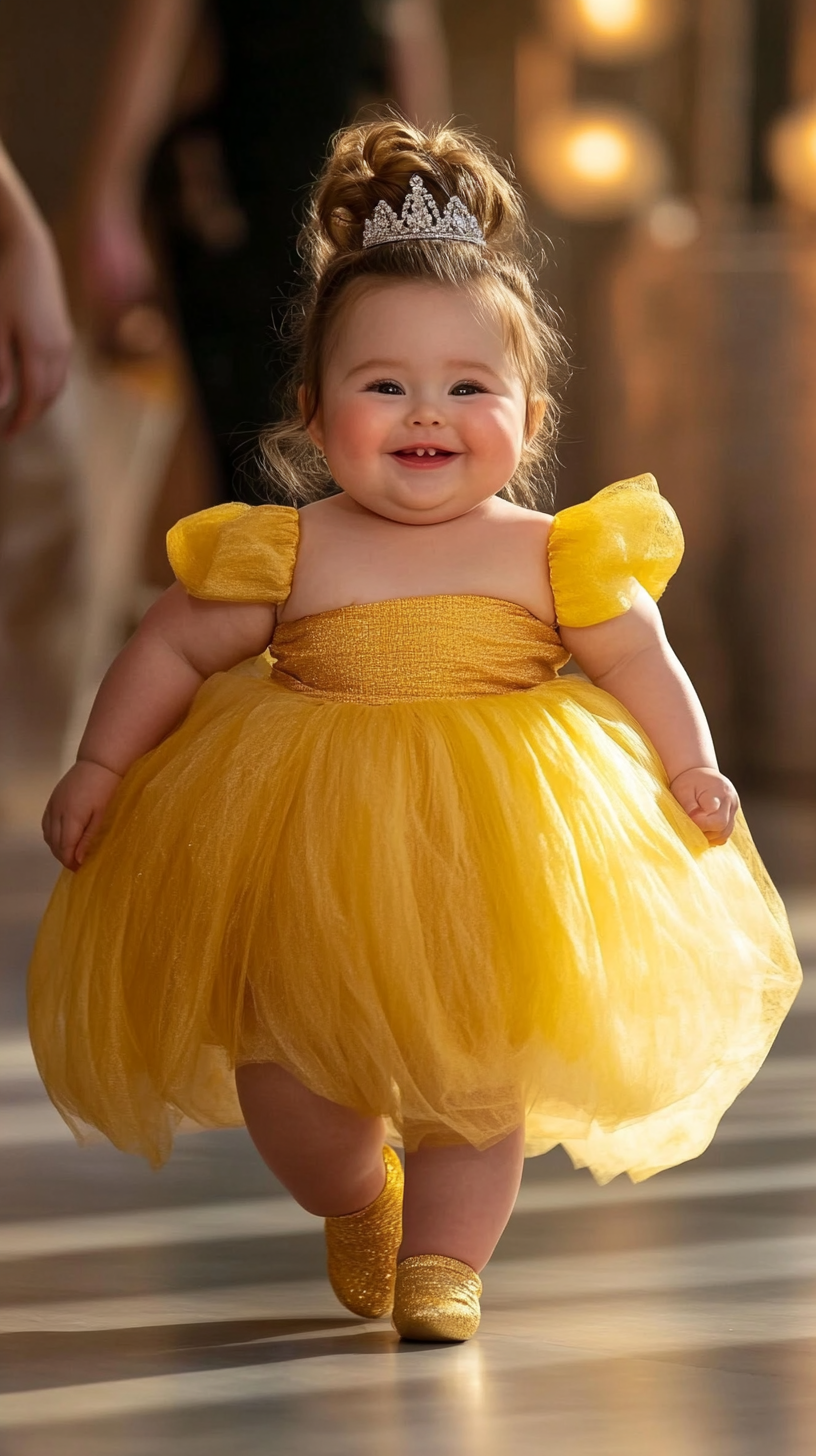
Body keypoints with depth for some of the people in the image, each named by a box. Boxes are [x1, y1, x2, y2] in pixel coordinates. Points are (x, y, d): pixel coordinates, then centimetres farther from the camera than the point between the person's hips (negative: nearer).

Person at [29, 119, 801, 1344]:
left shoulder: (549, 557, -5)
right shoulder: (289, 554, -7)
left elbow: (640, 665, 6)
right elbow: (172, 650, 2)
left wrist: (691, 771, -4)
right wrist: (100, 769, 0)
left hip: (494, 857, 0)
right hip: (305, 858, 0)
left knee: (480, 1064, 1)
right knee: (278, 1059, 4)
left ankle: (443, 1255, 19)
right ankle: (356, 1208, 33)